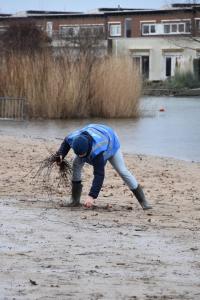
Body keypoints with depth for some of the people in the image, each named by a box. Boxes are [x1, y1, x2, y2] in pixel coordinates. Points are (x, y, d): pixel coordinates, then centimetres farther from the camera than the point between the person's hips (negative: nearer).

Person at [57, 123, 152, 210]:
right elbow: (66, 142, -9)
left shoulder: (97, 151, -52)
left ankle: (143, 201, 5)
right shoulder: (73, 138, -37)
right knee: (76, 164, -12)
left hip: (110, 142, -5)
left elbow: (99, 174, -54)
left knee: (122, 171, -5)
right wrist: (61, 155, -28)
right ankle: (75, 200, -4)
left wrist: (91, 196, -60)